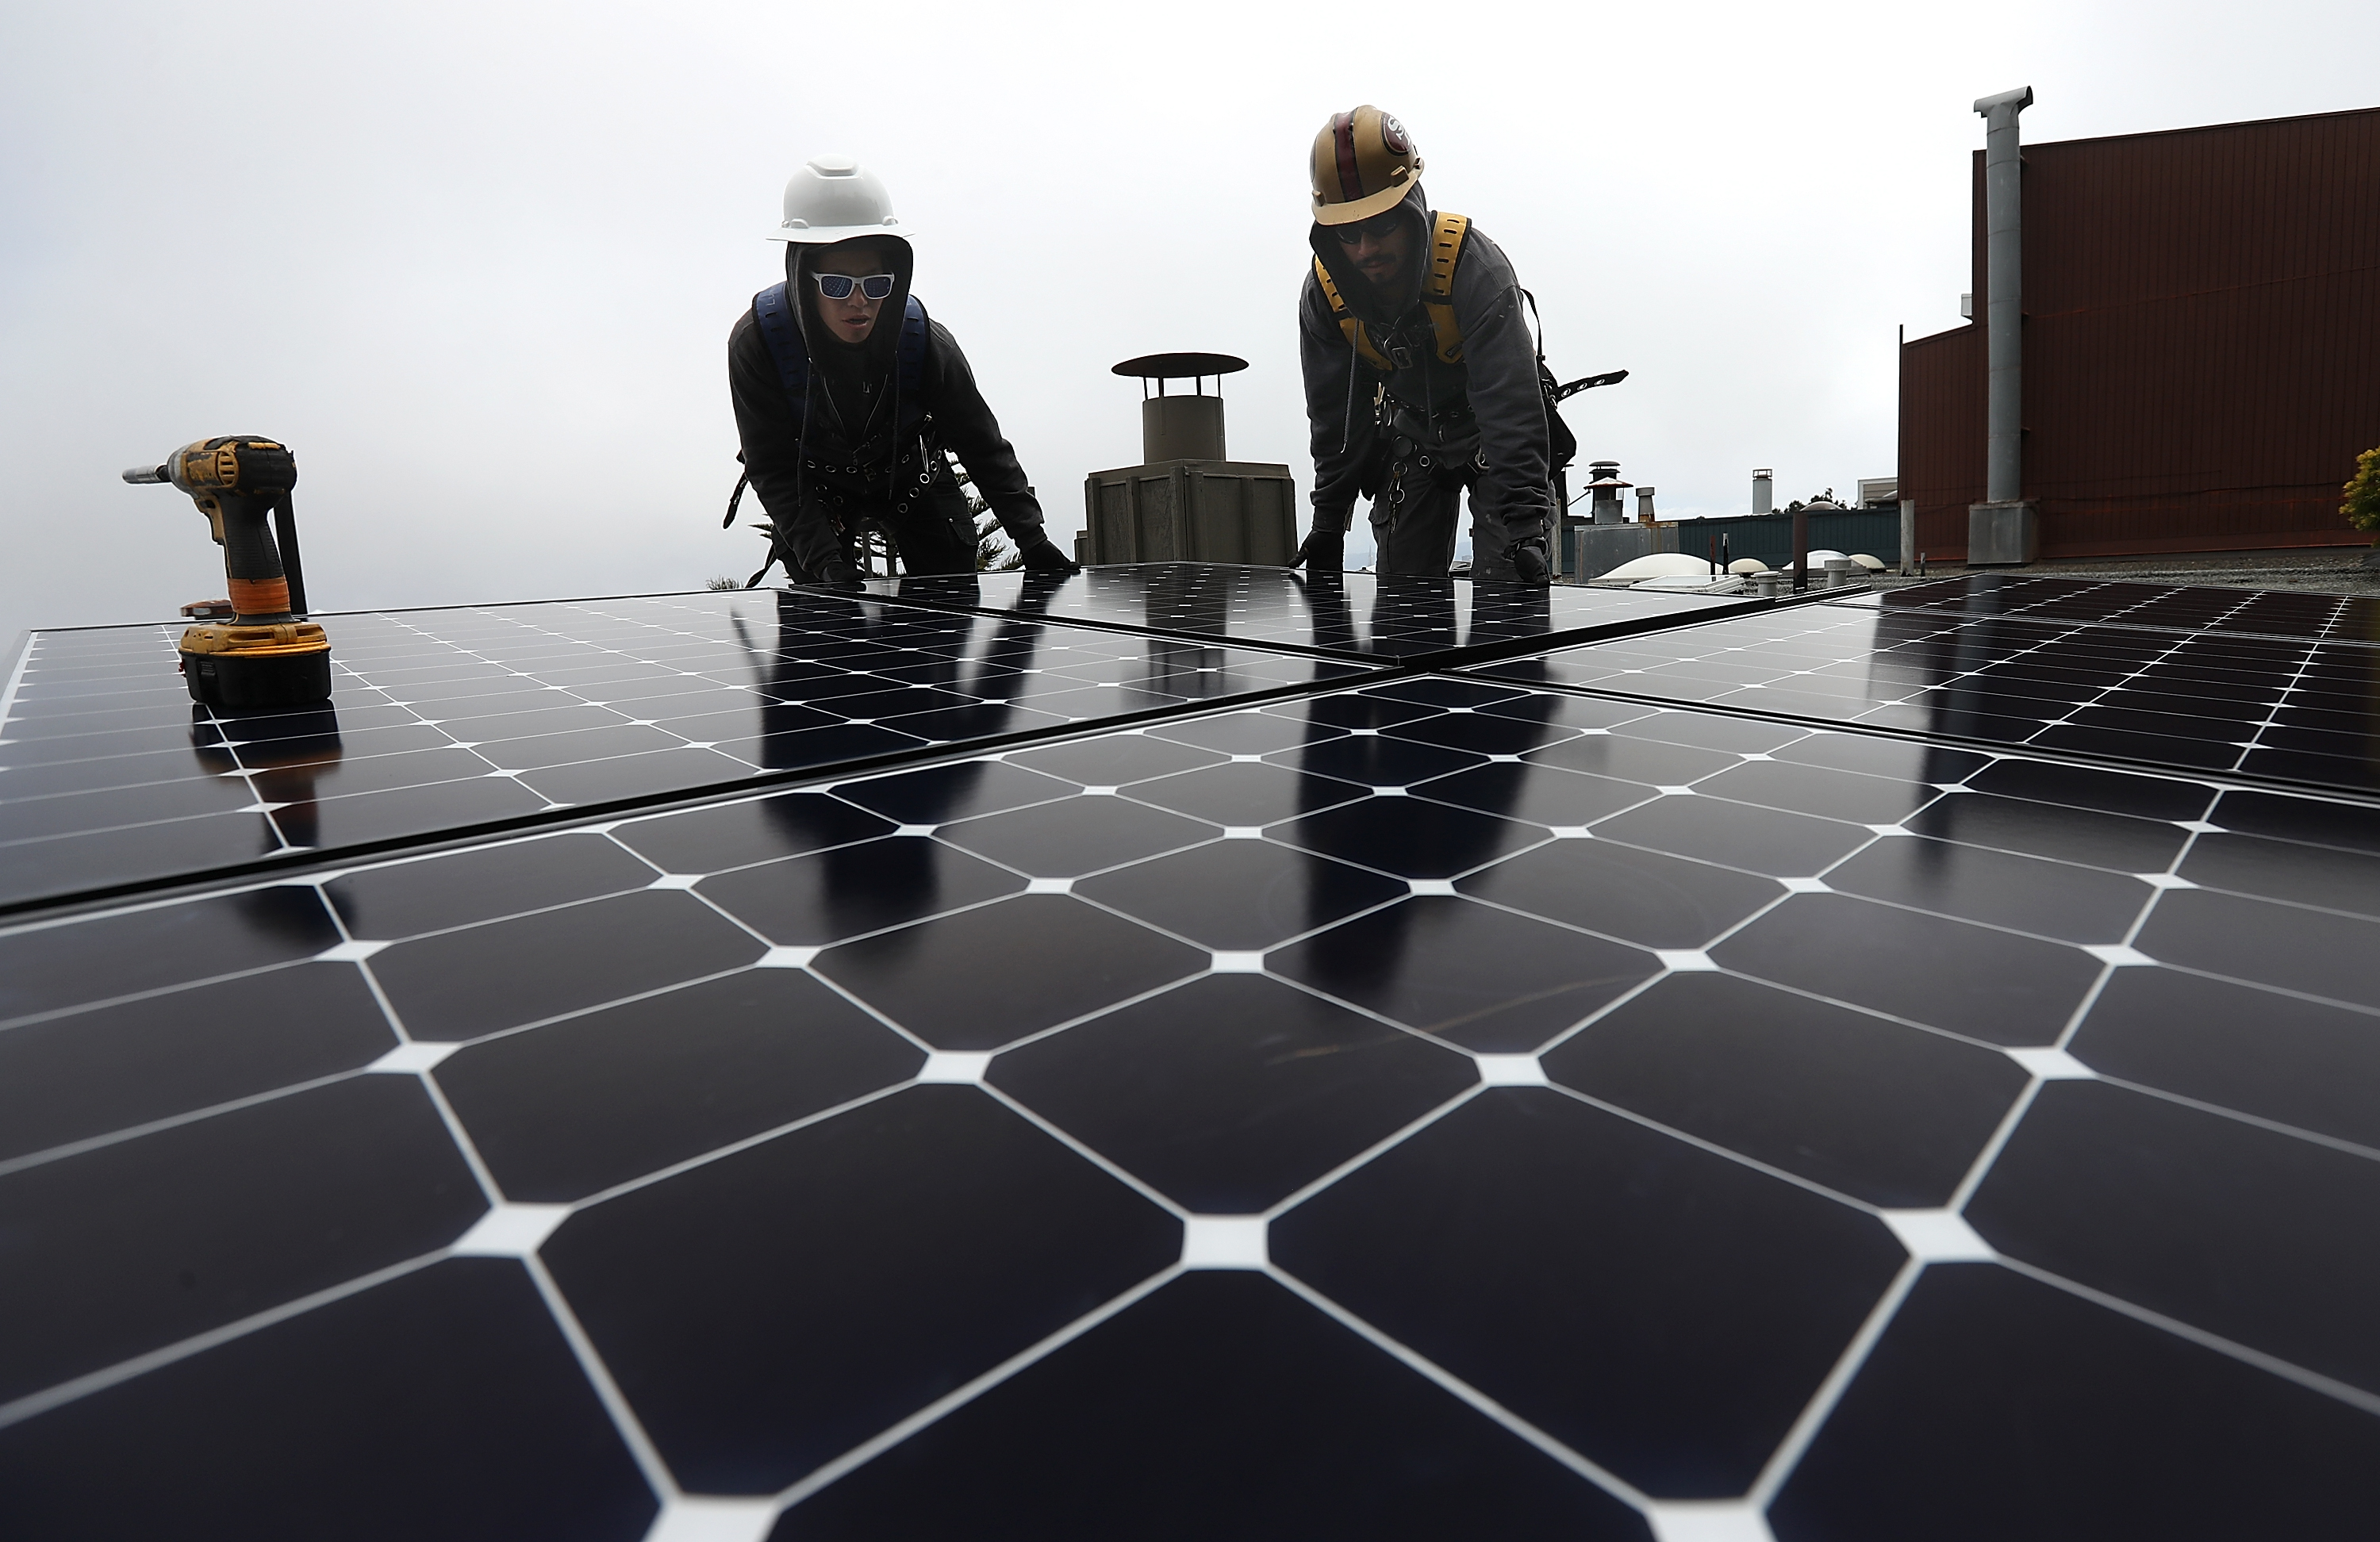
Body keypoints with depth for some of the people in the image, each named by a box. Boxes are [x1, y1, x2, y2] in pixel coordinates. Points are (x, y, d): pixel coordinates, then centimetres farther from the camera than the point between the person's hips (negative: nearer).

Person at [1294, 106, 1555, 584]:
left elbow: (1511, 405, -37)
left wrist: (1525, 526, -45)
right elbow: (1334, 415, -5)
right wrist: (1328, 521, -6)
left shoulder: (1474, 263, -32)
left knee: (1502, 590, -15)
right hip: (1412, 434, 4)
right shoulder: (1323, 292, -18)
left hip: (1494, 432, -4)